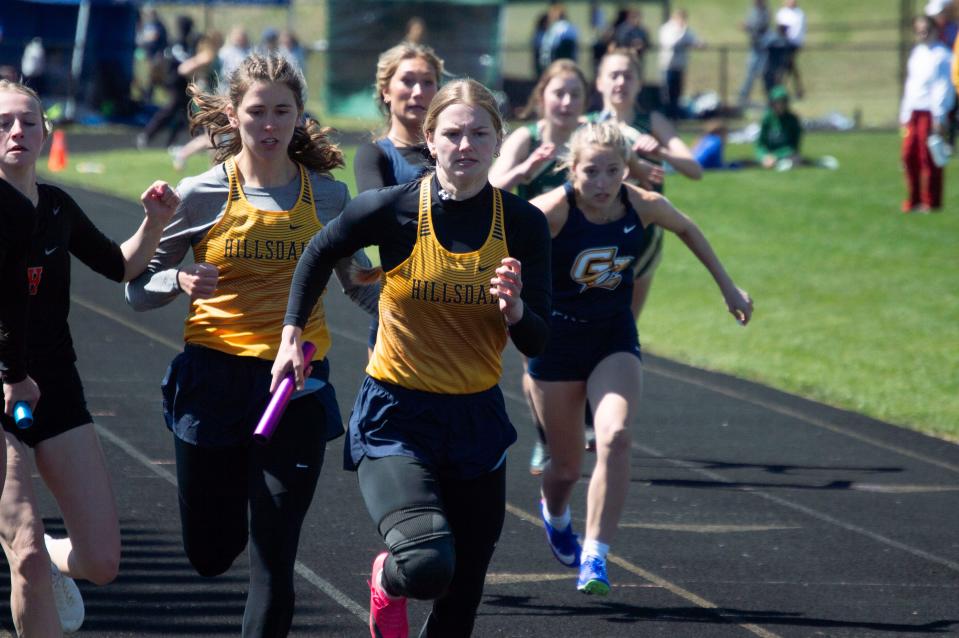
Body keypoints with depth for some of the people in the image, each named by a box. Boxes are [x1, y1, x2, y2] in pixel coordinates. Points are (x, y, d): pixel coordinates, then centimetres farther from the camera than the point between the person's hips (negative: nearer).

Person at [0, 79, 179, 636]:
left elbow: (120, 267, 19)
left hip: (56, 392, 4)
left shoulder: (57, 208, 4)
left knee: (101, 562, 1)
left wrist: (155, 223, 2)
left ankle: (51, 563, 34)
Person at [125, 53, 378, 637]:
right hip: (215, 376, 0)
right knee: (211, 555, 10)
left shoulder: (328, 195, 3)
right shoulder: (203, 195, -3)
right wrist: (181, 280, -19)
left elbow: (360, 284, 16)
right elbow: (137, 290, 2)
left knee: (273, 561, -6)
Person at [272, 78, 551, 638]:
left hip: (477, 421, 4)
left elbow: (537, 344, 0)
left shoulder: (523, 224, -4)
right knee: (427, 564, -27)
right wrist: (292, 335, 8)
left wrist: (515, 308, -20)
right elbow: (319, 255, 10)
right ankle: (389, 580, 10)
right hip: (397, 417, -3)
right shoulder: (393, 210, -11)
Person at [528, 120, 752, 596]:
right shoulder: (553, 212, -24)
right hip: (556, 341, -2)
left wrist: (728, 287, 17)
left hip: (615, 338, 2)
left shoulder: (642, 207, -12)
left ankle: (595, 557, -17)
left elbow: (687, 230, 9)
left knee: (615, 437, -24)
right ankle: (554, 516, 46)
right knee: (567, 466, 9)